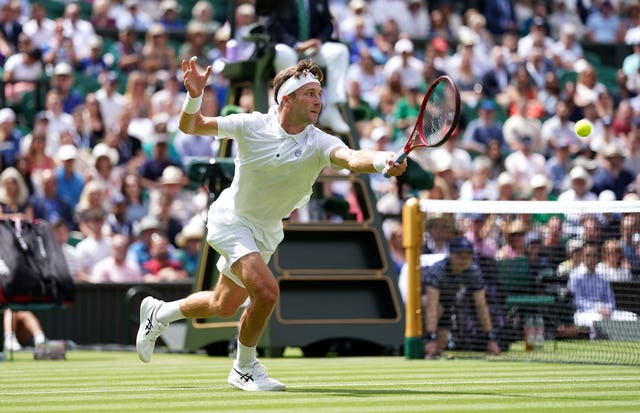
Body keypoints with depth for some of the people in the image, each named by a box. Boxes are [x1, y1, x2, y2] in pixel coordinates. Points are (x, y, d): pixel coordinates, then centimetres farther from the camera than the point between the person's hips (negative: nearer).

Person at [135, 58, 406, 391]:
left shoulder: (319, 144, -21)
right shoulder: (251, 126, -19)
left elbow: (352, 158, -43)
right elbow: (190, 126, -9)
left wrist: (381, 162, -65)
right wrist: (194, 96, -30)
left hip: (267, 232, 5)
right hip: (232, 219, -4)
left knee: (223, 306, 20)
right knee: (265, 290, -25)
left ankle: (159, 313, 48)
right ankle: (244, 369, -2)